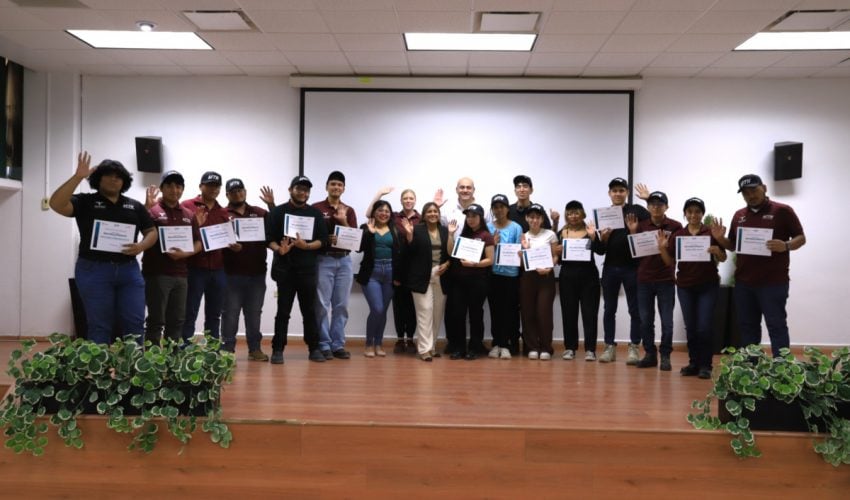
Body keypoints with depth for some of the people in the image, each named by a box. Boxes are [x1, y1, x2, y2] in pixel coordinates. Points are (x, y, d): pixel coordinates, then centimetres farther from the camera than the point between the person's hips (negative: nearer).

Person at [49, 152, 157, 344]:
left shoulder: (135, 206, 13)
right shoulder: (85, 202, 3)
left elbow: (151, 232, 15)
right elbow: (56, 204, -13)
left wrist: (141, 246, -7)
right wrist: (77, 177, -20)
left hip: (129, 270, 3)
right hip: (94, 270, -3)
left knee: (135, 324, 2)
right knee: (99, 326, 4)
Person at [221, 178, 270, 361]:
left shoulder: (260, 213, 12)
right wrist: (229, 246, -24)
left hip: (257, 272, 3)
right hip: (231, 273, -3)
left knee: (254, 313, 10)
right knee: (230, 312, 3)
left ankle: (255, 348, 17)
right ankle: (227, 349, 10)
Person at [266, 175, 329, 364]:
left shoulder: (316, 213, 10)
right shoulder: (278, 212, 4)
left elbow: (323, 240, 3)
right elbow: (269, 238, -3)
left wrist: (306, 246, -15)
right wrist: (279, 250, -22)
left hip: (307, 269, 2)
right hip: (284, 268, -2)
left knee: (309, 311, 7)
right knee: (283, 311, 2)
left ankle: (314, 348, 15)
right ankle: (278, 349, 7)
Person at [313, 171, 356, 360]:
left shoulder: (349, 211, 12)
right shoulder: (316, 208, 1)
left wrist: (344, 221, -10)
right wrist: (326, 239, -17)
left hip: (344, 260, 4)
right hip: (323, 260, -3)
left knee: (341, 305, 5)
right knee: (322, 304, -3)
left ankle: (338, 344, 12)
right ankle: (324, 345, 5)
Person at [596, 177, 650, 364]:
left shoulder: (636, 210, 2)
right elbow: (600, 250, 8)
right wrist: (603, 238, -13)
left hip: (632, 267, -2)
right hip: (610, 268, 3)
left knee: (635, 310, 4)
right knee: (609, 309, 7)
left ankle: (634, 347, 11)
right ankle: (610, 347, 15)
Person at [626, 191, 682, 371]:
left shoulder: (675, 226, -3)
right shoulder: (641, 225, 6)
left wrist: (665, 247, -21)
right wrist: (632, 232, -7)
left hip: (666, 280, -2)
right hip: (644, 280, 3)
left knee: (667, 321, 2)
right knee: (645, 321, 7)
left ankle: (665, 356, 12)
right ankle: (650, 354, 18)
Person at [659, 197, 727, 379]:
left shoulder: (712, 232, -1)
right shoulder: (677, 235, 6)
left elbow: (723, 258, 3)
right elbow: (669, 262, 5)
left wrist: (717, 251, -19)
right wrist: (662, 248, -12)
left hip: (708, 285, -3)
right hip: (685, 286, 3)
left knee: (704, 327, -5)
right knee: (690, 327, 8)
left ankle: (705, 365, 5)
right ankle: (694, 363, 16)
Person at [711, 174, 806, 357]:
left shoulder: (782, 211, -3)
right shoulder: (739, 215, 12)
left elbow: (801, 238, -3)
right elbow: (732, 245, 17)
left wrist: (786, 245, -25)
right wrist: (720, 238, -5)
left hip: (773, 282, -5)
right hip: (743, 282, 6)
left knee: (776, 326, 0)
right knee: (747, 326, 11)